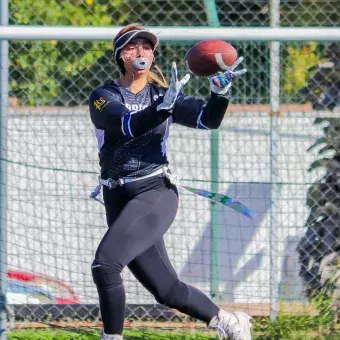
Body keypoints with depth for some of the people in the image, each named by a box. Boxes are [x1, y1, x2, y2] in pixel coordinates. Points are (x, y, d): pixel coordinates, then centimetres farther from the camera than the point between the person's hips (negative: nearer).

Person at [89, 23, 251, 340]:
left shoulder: (163, 94, 8)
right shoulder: (103, 98, 2)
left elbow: (208, 119, -5)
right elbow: (129, 124, -18)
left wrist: (220, 92, -25)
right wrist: (164, 107, -36)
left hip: (156, 192, -2)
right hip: (118, 200, 2)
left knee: (105, 264, -25)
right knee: (167, 290, 4)